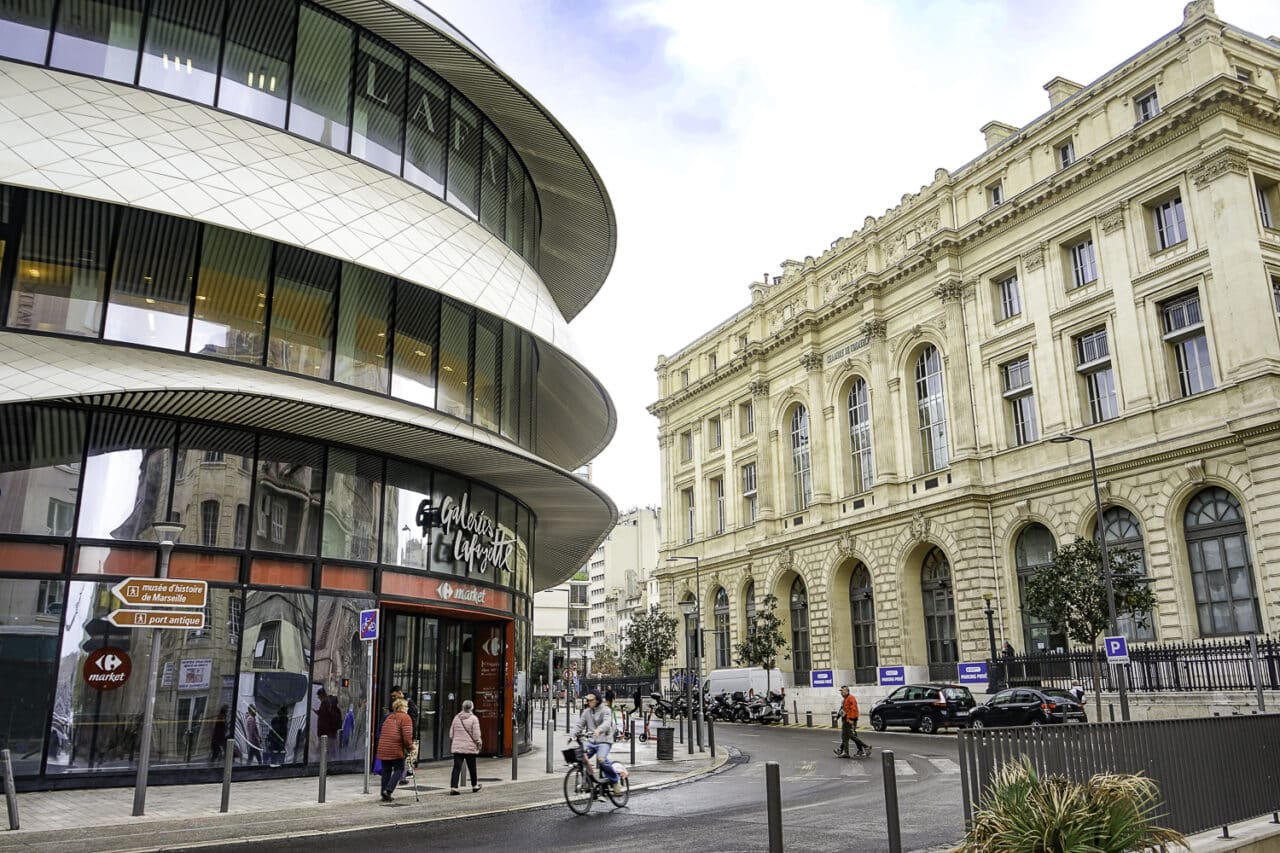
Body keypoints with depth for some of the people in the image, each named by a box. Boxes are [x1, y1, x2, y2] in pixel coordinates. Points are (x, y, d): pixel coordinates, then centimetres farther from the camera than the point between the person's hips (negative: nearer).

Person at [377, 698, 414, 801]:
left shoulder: (389, 717, 21)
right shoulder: (405, 717, -4)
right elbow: (407, 735, -13)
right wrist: (410, 747, -3)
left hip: (383, 748, 7)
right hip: (396, 749, -7)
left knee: (386, 771, 13)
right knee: (399, 769, 6)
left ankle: (385, 794, 15)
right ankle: (388, 790, -8)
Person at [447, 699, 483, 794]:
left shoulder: (456, 718, 6)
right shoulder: (474, 719, -9)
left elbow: (451, 734, 12)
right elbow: (476, 735, -11)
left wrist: (452, 744, 24)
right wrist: (479, 743, 3)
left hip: (457, 747, 3)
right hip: (470, 747, -3)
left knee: (456, 767, 1)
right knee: (472, 767, 12)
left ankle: (453, 787, -9)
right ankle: (474, 786, 26)